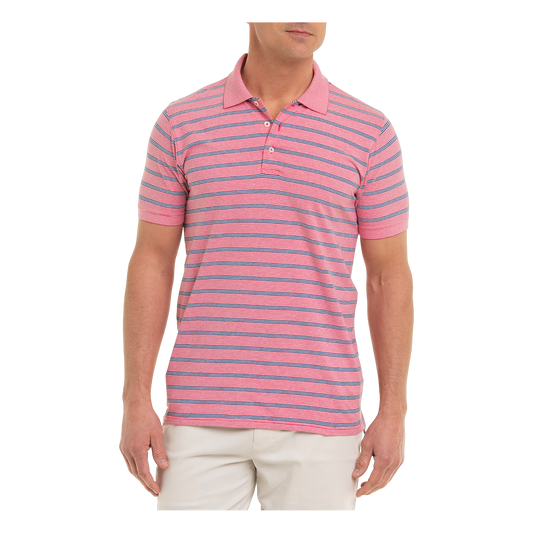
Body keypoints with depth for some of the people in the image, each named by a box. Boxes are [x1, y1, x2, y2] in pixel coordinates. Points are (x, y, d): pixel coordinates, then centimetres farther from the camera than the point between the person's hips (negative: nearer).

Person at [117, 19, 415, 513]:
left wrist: (393, 415, -2)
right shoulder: (180, 121, 3)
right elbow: (150, 264, 3)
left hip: (318, 416, 0)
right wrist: (135, 402, -3)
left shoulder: (371, 130, 0)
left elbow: (390, 276, 2)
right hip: (205, 411, 1)